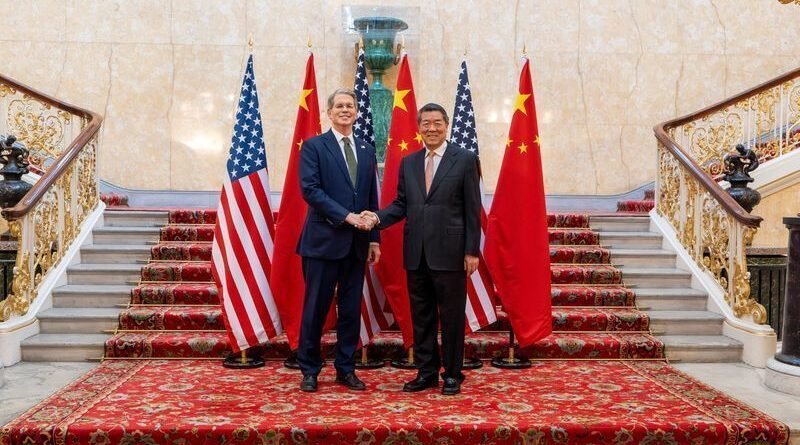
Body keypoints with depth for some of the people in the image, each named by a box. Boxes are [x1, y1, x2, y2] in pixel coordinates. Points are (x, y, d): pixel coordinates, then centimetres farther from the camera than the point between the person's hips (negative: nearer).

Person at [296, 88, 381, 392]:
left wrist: (374, 238, 9)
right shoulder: (313, 146, 0)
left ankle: (346, 369, 20)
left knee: (351, 309, 9)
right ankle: (309, 370, 15)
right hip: (324, 239, -5)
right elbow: (310, 189, -11)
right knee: (316, 307, 2)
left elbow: (372, 198, 15)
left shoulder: (366, 151, 15)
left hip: (357, 243, 5)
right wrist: (346, 216, -17)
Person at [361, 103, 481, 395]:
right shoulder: (408, 163, 12)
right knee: (421, 316, 11)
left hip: (449, 252, -4)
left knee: (452, 316, 5)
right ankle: (426, 372, 23)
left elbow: (472, 209, -4)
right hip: (416, 253, 4)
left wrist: (472, 251, -8)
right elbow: (401, 204, 11)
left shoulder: (465, 159, -1)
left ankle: (452, 374, 18)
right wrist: (378, 217, -8)